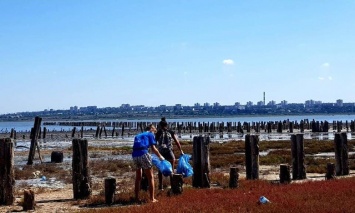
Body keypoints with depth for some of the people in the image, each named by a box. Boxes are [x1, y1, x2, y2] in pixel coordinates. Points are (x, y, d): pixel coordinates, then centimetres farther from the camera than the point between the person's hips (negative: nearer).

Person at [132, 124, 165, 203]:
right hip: (143, 154, -6)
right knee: (150, 177, 5)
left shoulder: (138, 136, 29)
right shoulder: (150, 134, 13)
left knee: (138, 178, 18)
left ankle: (137, 198, 21)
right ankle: (152, 198, 4)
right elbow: (153, 148, 4)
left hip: (135, 155, 6)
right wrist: (160, 156, 18)